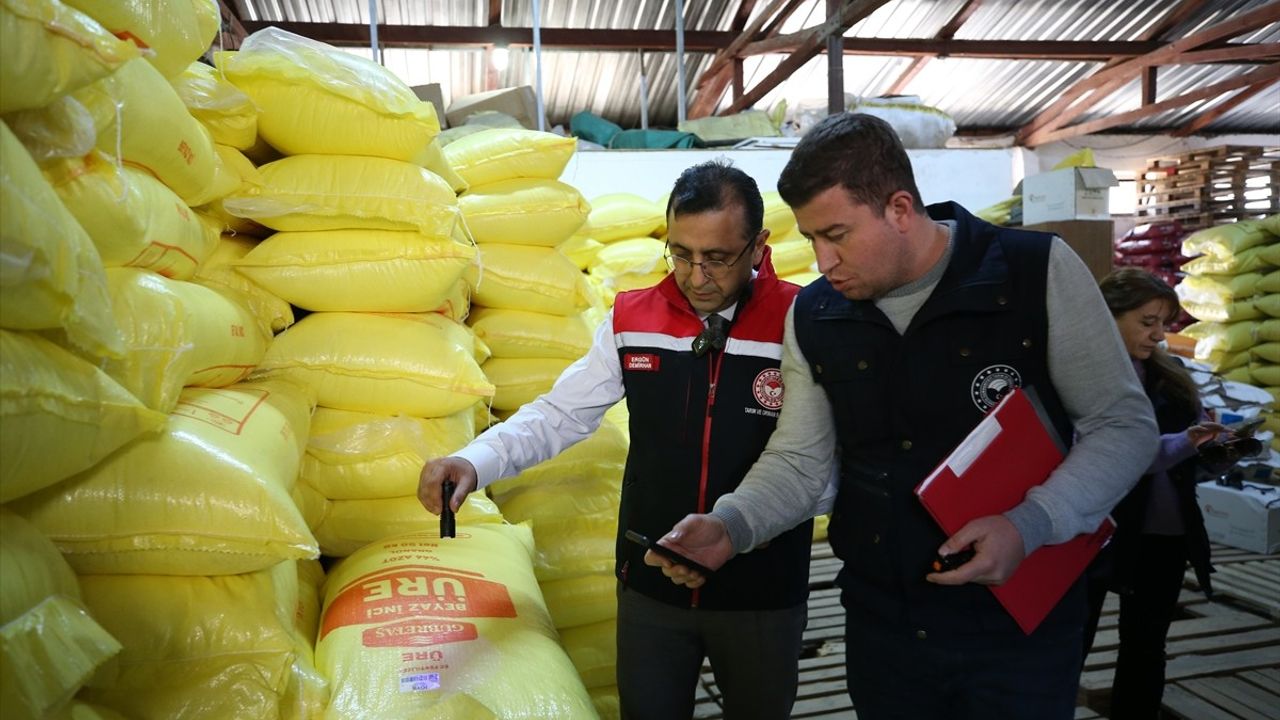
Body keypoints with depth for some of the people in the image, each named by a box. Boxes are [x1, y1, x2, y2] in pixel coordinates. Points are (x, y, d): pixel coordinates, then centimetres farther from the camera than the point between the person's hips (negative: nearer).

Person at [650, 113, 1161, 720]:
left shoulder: (1039, 272, -13)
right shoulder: (812, 316, -3)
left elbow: (1125, 424, -7)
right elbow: (798, 460, 2)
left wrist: (1029, 526, -22)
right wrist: (729, 526, -16)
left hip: (1019, 625, -3)